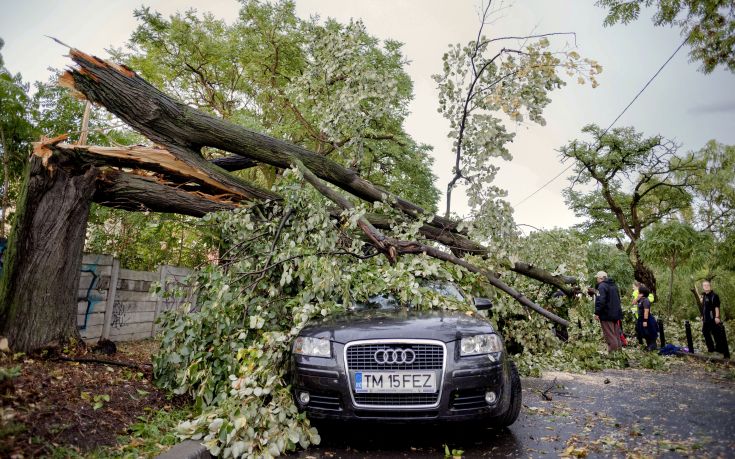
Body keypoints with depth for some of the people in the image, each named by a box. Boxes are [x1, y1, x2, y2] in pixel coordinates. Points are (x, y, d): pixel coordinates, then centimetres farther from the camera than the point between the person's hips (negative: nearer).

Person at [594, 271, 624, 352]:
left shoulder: (602, 286, -15)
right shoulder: (614, 285, 15)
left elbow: (601, 301, -24)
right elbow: (618, 299, 22)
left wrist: (597, 313, -20)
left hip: (606, 315, -9)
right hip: (616, 314, 9)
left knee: (610, 335, -5)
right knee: (616, 334, 15)